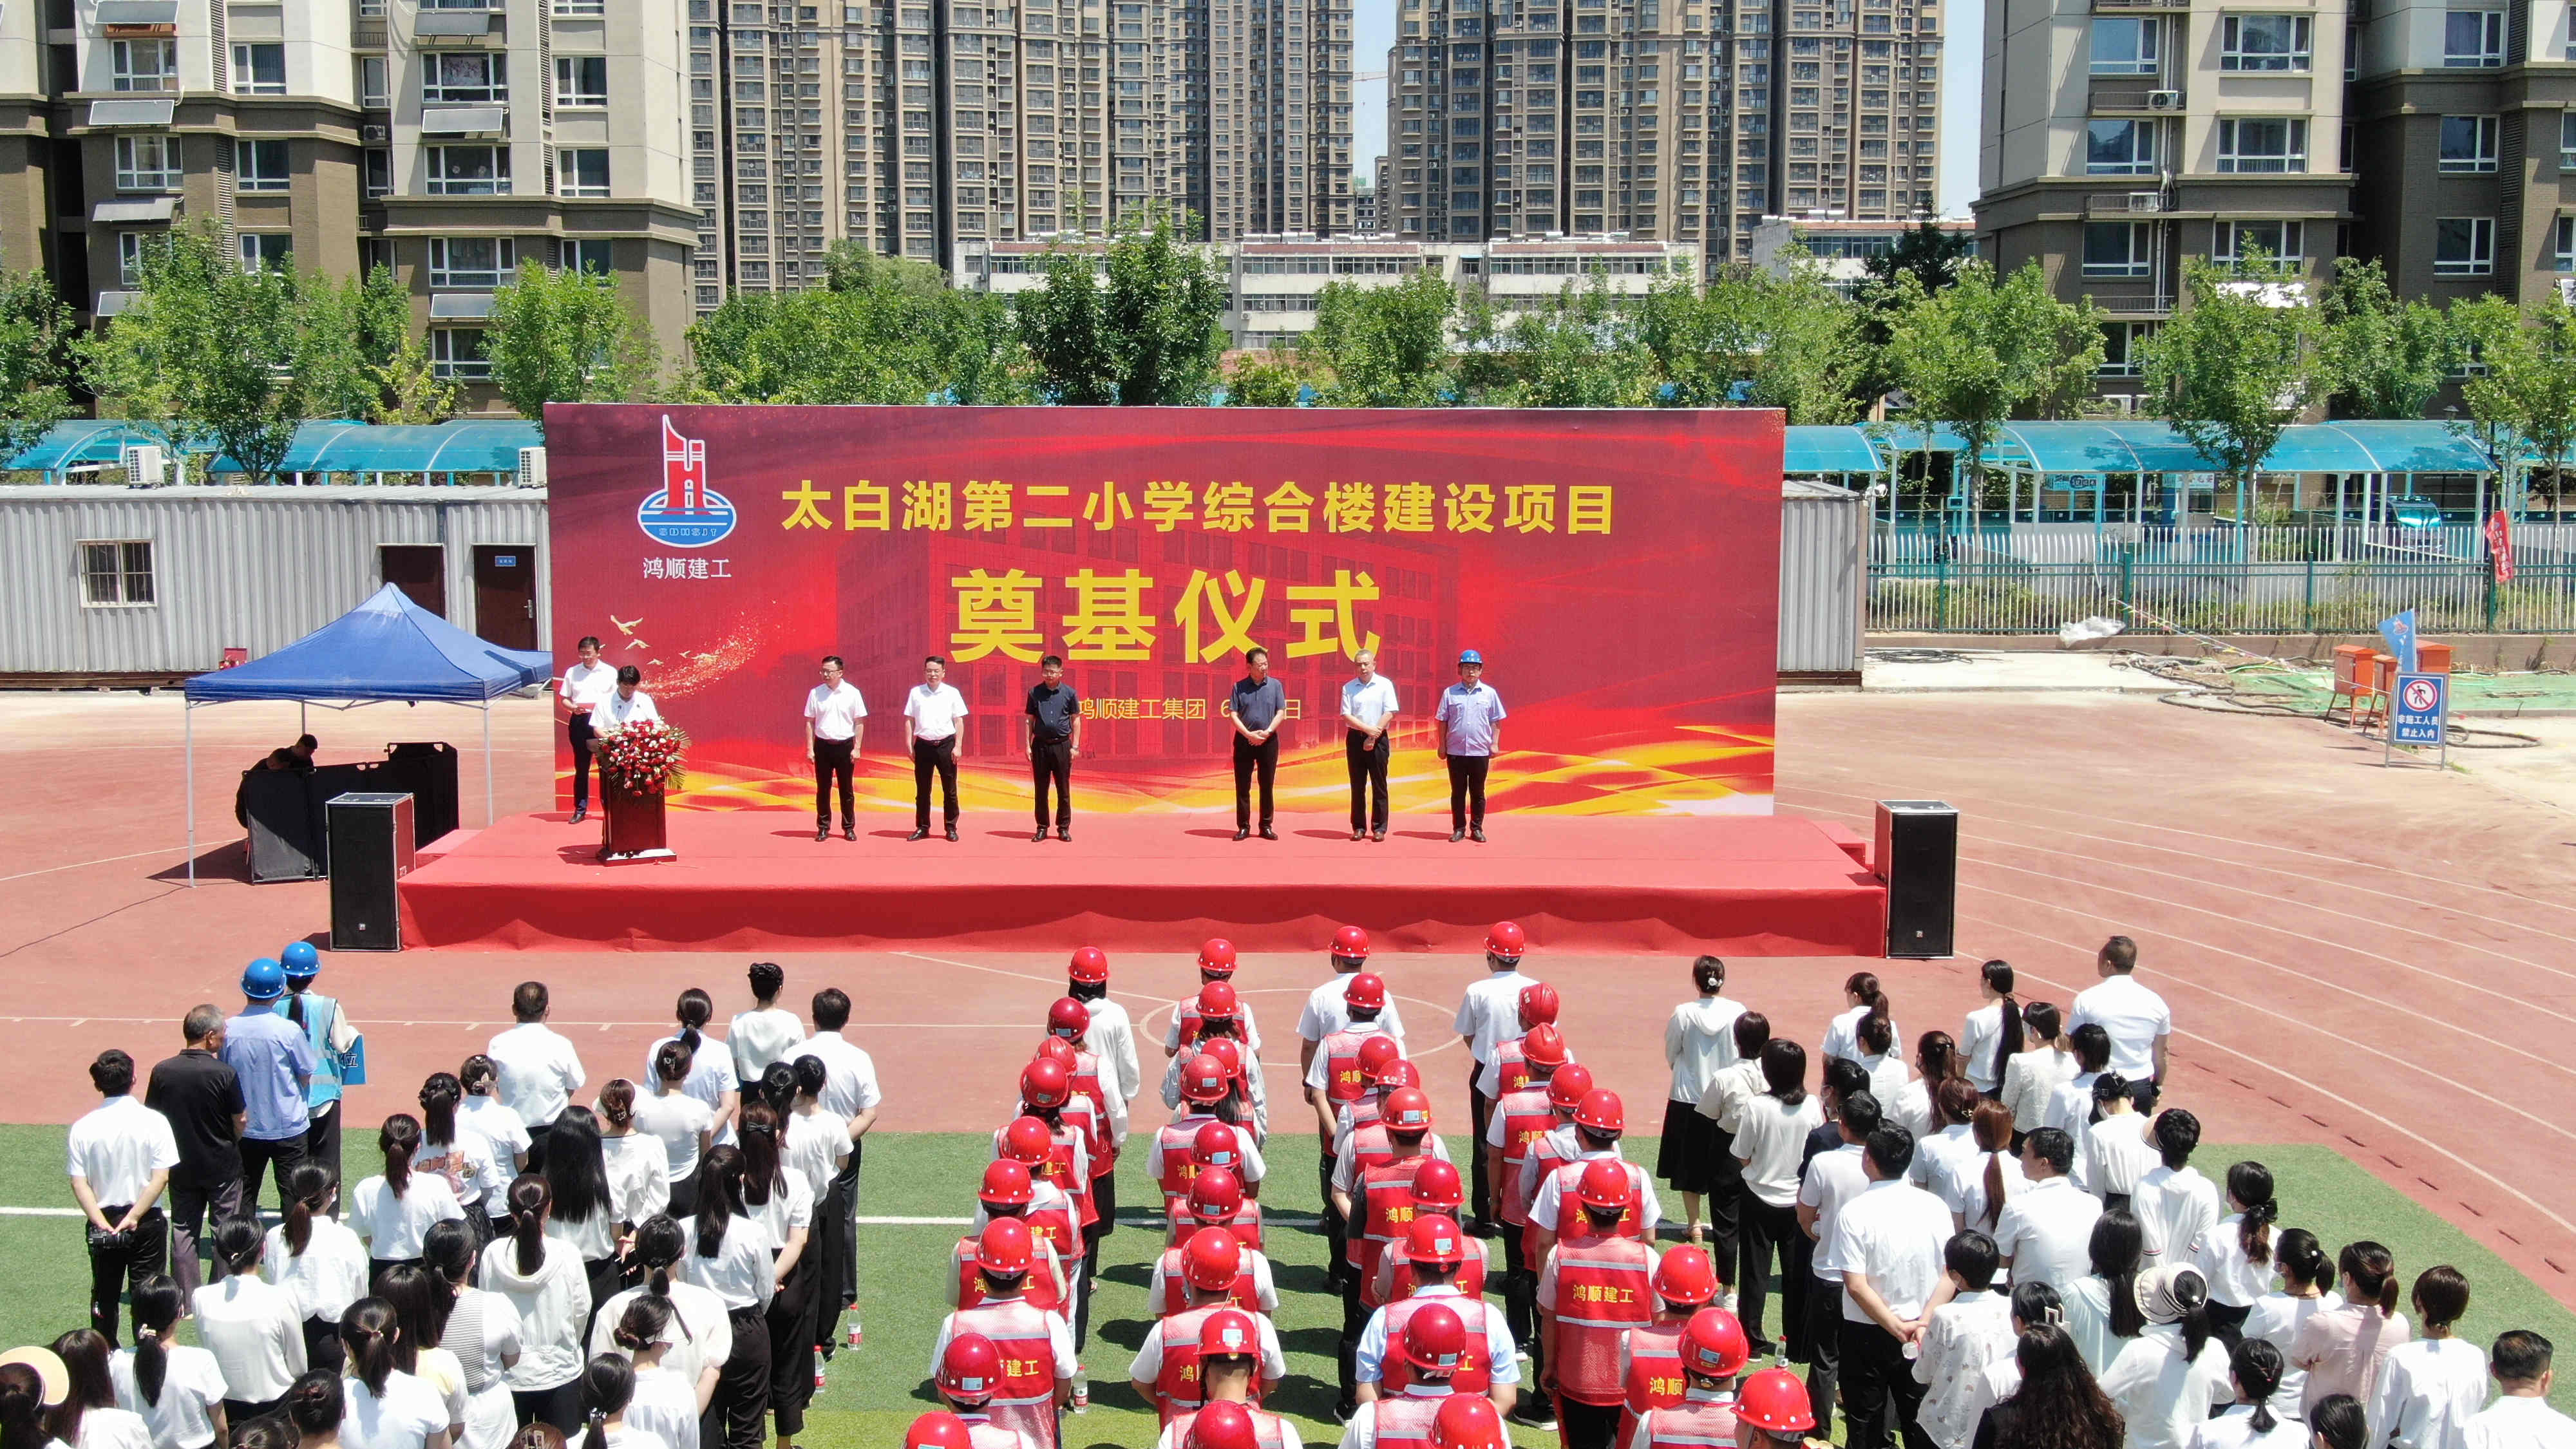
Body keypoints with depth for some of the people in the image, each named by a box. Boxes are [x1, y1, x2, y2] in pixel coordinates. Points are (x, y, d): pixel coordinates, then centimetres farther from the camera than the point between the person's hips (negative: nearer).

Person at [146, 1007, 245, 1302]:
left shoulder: (162, 1071, -9)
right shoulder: (224, 1074, -19)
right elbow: (240, 1121, -10)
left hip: (181, 1166, 3)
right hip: (222, 1166, -3)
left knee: (183, 1229, 13)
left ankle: (186, 1299, 17)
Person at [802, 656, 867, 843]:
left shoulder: (852, 693, -2)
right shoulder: (815, 693, 1)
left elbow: (859, 723, 1)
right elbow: (810, 722, 5)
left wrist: (857, 748, -5)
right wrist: (810, 749, -1)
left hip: (845, 746, -1)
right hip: (823, 745, 1)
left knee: (847, 789, 5)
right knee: (823, 789, 5)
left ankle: (849, 828, 13)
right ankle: (823, 828, 13)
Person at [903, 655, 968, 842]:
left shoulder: (952, 693, 1)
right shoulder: (916, 693, 5)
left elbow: (958, 721, 3)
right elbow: (909, 721, 8)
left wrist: (957, 746, -4)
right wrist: (910, 746, 1)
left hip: (946, 744, -1)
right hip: (923, 745, 1)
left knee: (949, 789, 2)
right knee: (922, 789, 7)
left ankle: (951, 828, 10)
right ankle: (922, 827, 15)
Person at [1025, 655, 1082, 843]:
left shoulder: (1069, 693, 1)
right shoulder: (1035, 692, 4)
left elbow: (1076, 720, 5)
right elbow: (1030, 720, 8)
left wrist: (1075, 746, -1)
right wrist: (1028, 745, 2)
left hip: (1062, 745, -1)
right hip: (1040, 745, 1)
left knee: (1063, 790, 3)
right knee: (1040, 789, 5)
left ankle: (1064, 828, 11)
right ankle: (1042, 828, 12)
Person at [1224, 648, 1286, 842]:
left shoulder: (1276, 685, 4)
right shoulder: (1239, 687, 2)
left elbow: (1281, 712, 0)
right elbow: (1232, 715, -2)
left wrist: (1267, 732, -13)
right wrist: (1249, 734, -13)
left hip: (1269, 741, 1)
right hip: (1244, 741, -1)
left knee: (1267, 785, 5)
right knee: (1242, 786, 1)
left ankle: (1266, 826, 12)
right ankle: (1243, 826, 7)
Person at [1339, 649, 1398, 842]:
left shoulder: (1385, 685, -2)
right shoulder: (1349, 687, 4)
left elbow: (1389, 713, -7)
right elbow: (1346, 716, -2)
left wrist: (1373, 737, -12)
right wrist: (1367, 729, -14)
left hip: (1378, 739, -2)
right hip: (1355, 738, 2)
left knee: (1379, 785, 0)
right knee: (1357, 785, 5)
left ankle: (1379, 828, 5)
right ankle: (1359, 827, 10)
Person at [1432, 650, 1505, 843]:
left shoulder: (1489, 693, 2)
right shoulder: (1450, 693, 2)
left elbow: (1496, 721, 6)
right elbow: (1442, 721, 5)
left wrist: (1495, 743, 0)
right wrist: (1441, 745, 1)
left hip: (1480, 751, 0)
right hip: (1455, 751, 0)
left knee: (1478, 793, 7)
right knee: (1458, 792, 5)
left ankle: (1477, 829, 14)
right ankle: (1459, 829, 12)